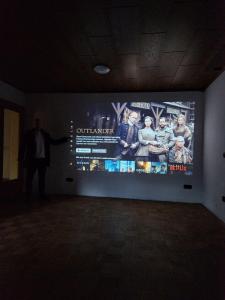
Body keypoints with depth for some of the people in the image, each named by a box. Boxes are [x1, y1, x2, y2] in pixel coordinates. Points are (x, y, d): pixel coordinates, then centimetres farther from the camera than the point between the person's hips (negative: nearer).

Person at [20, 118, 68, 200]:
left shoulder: (45, 134, 9)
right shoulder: (29, 134, -1)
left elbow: (54, 142, 16)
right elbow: (24, 146, -4)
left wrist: (64, 139, 8)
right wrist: (22, 158, -10)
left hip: (43, 159, 3)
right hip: (32, 160, -3)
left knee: (42, 178, 10)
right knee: (29, 178, 3)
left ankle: (42, 195, 20)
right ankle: (28, 196, 14)